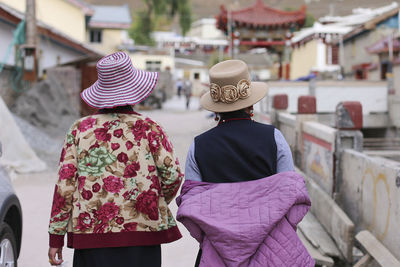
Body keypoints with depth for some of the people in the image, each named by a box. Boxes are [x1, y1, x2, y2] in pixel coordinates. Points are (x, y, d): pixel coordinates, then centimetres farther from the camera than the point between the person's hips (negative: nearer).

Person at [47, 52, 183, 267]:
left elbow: (64, 185, 0)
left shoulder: (80, 130, 3)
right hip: (142, 234, -1)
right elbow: (172, 175, -4)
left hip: (90, 231, 1)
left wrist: (56, 237, 5)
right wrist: (157, 203, 16)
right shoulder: (149, 129, -1)